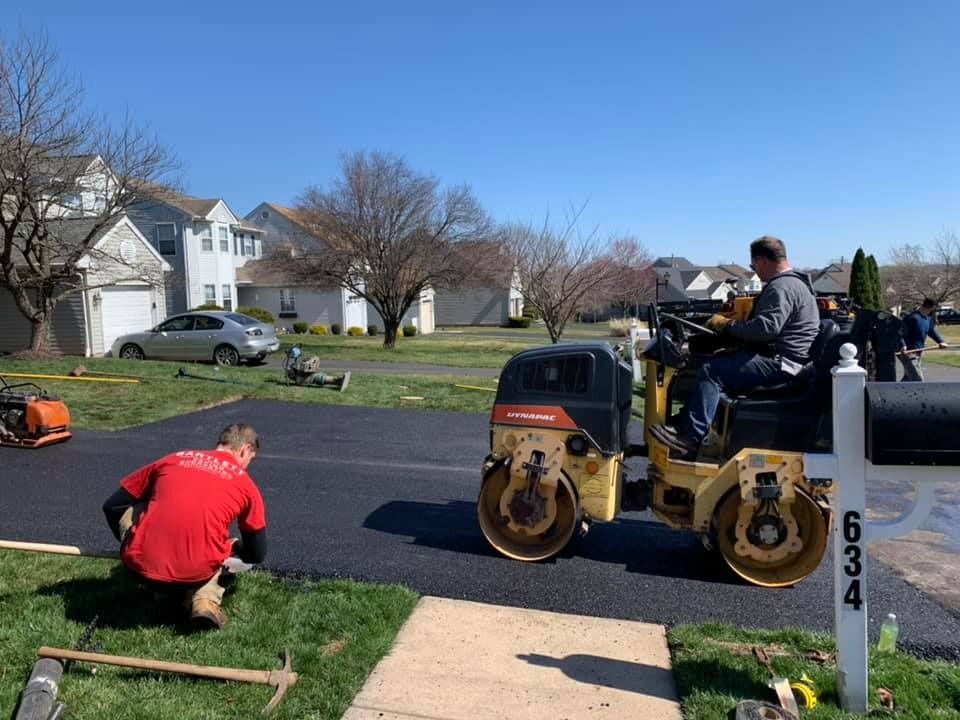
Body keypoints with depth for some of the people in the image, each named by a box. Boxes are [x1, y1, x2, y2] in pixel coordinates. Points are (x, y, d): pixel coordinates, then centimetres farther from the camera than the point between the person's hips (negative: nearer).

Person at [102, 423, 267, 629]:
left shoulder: (173, 459, 16)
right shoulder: (246, 485, 11)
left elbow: (112, 506, 23)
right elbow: (257, 555, 17)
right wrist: (236, 547, 41)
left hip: (141, 566, 2)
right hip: (196, 574, -1)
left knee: (125, 511, 29)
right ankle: (206, 600, 5)